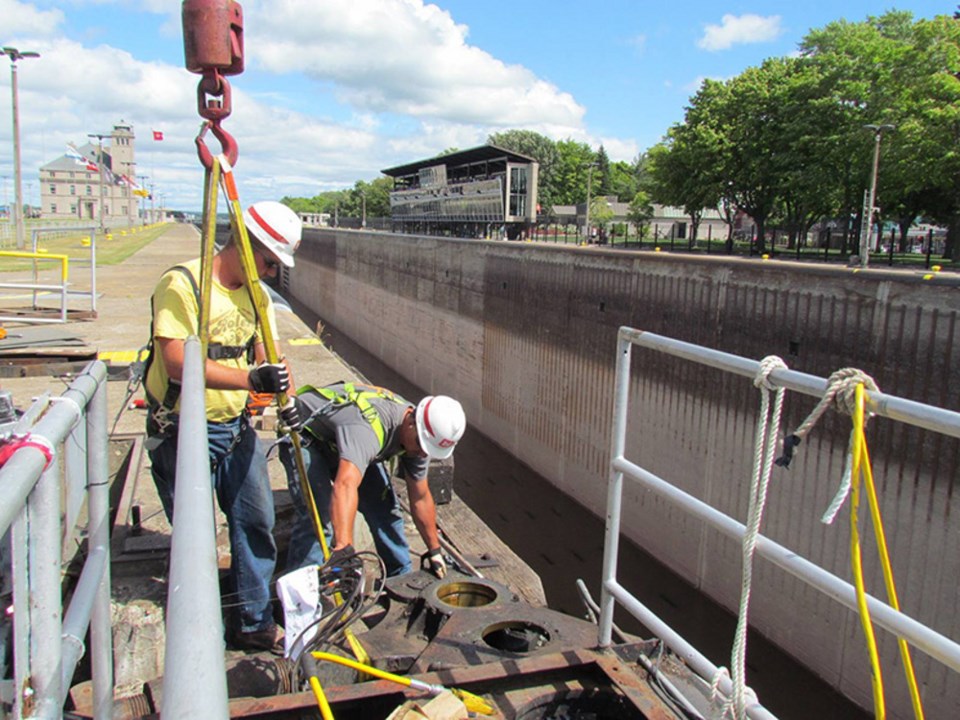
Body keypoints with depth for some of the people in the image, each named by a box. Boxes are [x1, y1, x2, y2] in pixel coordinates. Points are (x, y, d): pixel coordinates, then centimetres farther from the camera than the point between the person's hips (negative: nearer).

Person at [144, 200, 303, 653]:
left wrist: (284, 397, -13)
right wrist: (252, 378, -35)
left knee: (257, 522, 9)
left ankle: (254, 622, 24)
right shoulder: (182, 285, -17)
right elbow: (178, 363, -27)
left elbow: (264, 356, 8)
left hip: (236, 428, 7)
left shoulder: (256, 295, 8)